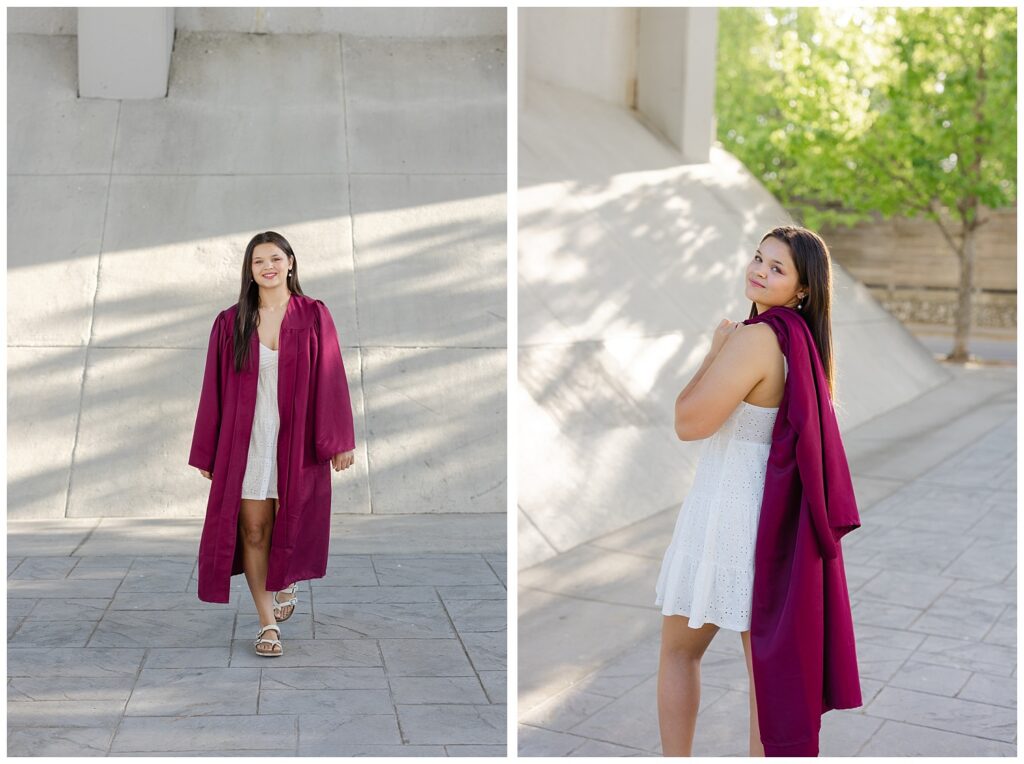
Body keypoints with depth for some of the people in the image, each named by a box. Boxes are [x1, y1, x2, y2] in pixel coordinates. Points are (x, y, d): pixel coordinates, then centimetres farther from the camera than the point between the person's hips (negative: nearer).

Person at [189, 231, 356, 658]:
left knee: (291, 523, 10)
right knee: (253, 529, -1)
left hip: (296, 438, 0)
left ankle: (286, 584, 40)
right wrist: (207, 453, 4)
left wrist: (339, 441, -7)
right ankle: (268, 623, 8)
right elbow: (214, 390, 4)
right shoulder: (230, 323, 3)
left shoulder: (313, 316, 0)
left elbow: (331, 380, -2)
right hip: (247, 441, 1)